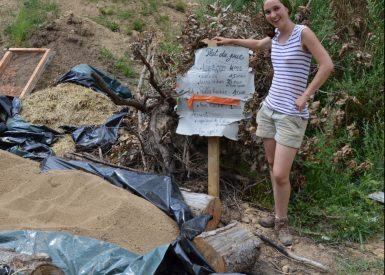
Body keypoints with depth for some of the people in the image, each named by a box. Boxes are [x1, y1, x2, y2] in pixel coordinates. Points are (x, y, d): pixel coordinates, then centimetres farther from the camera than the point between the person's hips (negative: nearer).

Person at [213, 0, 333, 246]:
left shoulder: (303, 33, -11)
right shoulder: (275, 38, 10)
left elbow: (327, 65, -17)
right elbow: (257, 44, 34)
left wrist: (305, 96, -16)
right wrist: (230, 41, 33)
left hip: (291, 115, -7)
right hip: (269, 109, 7)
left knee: (280, 174, -9)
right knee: (272, 166, 11)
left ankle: (282, 222, 10)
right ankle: (279, 214, 25)